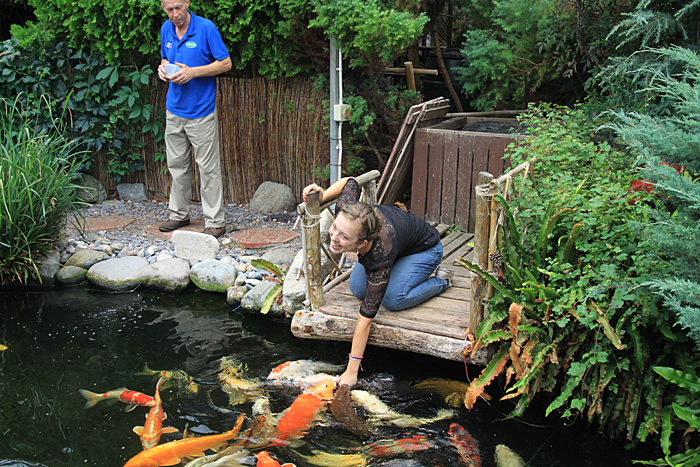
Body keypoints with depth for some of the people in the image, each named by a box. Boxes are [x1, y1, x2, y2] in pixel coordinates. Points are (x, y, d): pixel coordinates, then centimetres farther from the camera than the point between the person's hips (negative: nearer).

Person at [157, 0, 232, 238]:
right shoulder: (166, 29, 8)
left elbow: (226, 63, -9)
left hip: (201, 111, -6)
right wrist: (163, 67, -2)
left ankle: (215, 222, 5)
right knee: (177, 164, 13)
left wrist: (193, 72, -19)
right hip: (174, 109, 6)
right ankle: (179, 214, 27)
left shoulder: (206, 28, -11)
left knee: (208, 167, -2)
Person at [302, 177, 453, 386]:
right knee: (358, 289, -8)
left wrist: (351, 371, -36)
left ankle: (441, 280, 1)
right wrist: (322, 195, -25)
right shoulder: (345, 211, -33)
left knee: (392, 299, -26)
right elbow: (351, 182, -8)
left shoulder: (381, 254, -44)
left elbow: (367, 315, -40)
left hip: (425, 249, -6)